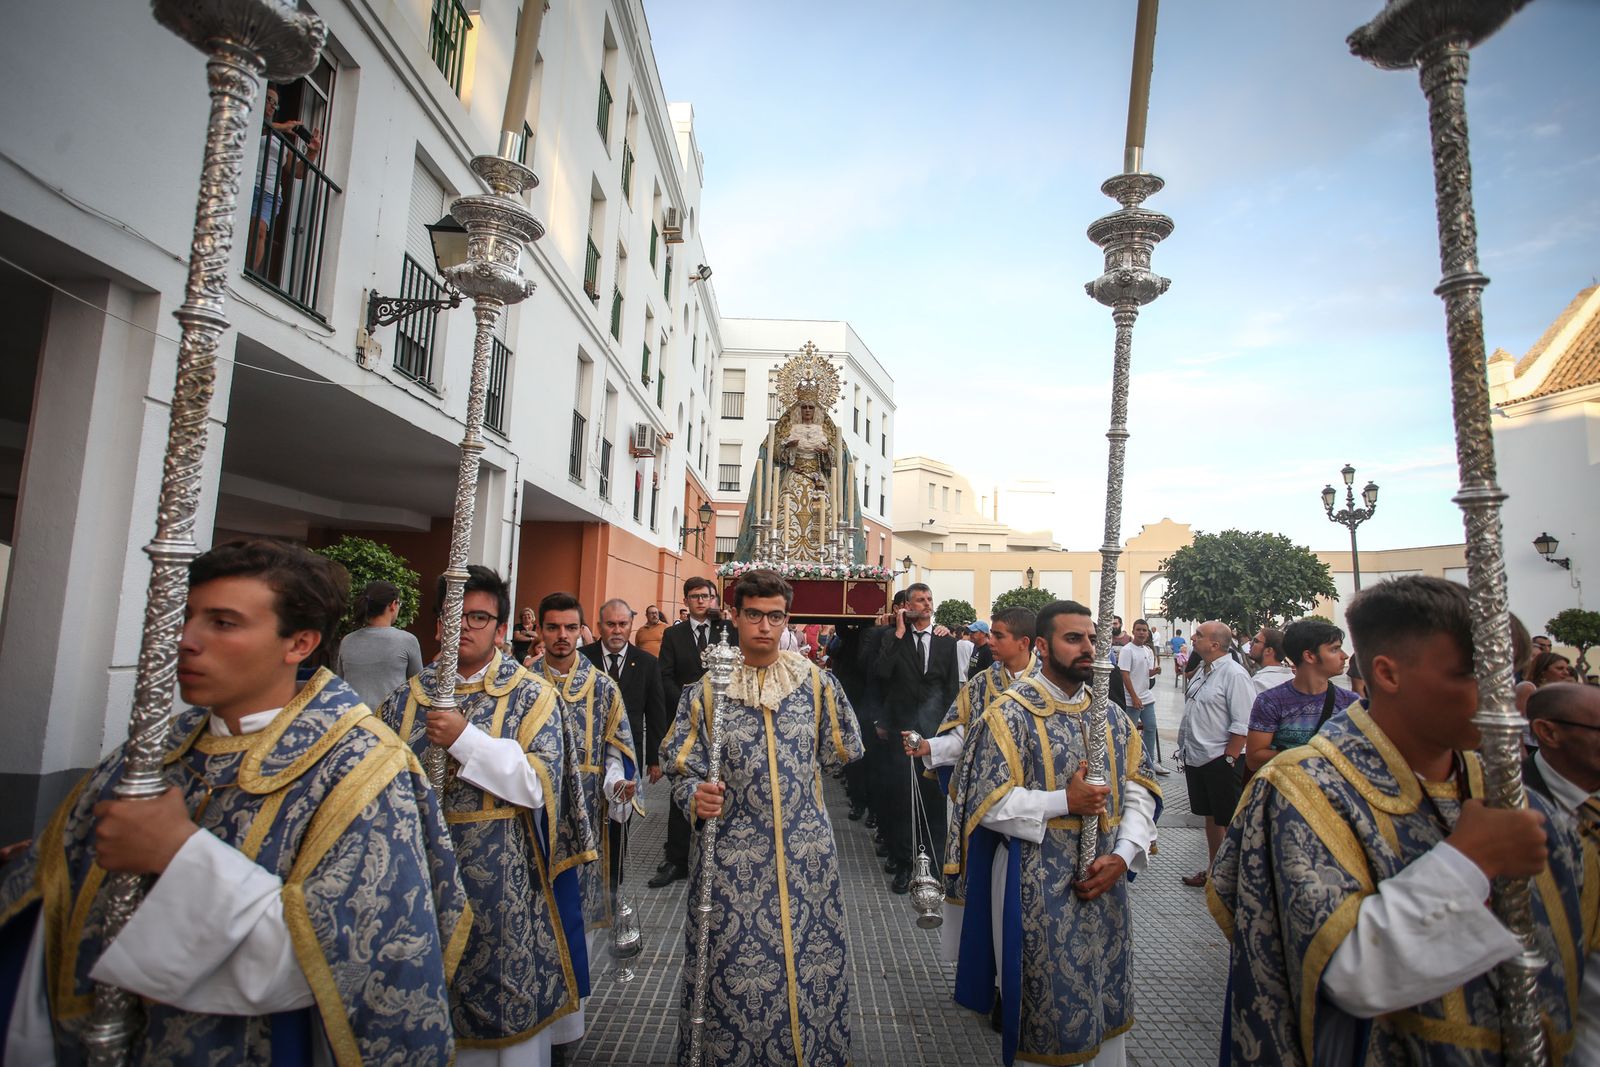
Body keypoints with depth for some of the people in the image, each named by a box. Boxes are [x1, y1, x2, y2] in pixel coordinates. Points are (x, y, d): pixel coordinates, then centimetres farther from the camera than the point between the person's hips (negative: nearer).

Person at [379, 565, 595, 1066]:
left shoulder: (530, 695, -6)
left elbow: (538, 783, -16)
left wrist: (466, 739, -22)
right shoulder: (409, 696, 5)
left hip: (503, 881, -3)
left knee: (506, 1006, 8)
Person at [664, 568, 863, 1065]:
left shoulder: (814, 682, -1)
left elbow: (842, 751, 9)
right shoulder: (705, 688, -4)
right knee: (730, 962, 8)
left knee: (811, 958, 12)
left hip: (805, 850, 2)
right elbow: (682, 768, -4)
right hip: (732, 852, -1)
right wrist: (696, 798, -22)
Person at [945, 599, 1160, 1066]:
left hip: (1104, 881, 5)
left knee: (1107, 999, 18)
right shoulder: (1011, 712, -12)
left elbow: (1140, 790, 4)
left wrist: (1122, 855, -9)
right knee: (1046, 1006, 8)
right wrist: (1062, 803, -19)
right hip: (1036, 887, -5)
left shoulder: (1111, 716, 6)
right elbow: (987, 799, -15)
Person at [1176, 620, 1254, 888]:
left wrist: (1228, 760, -19)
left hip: (1221, 762, -9)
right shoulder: (1202, 670, 9)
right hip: (1197, 758, 9)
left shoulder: (1234, 674, -18)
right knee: (1210, 816, 20)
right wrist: (1186, 749, 17)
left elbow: (1243, 724, -21)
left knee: (1230, 821, 4)